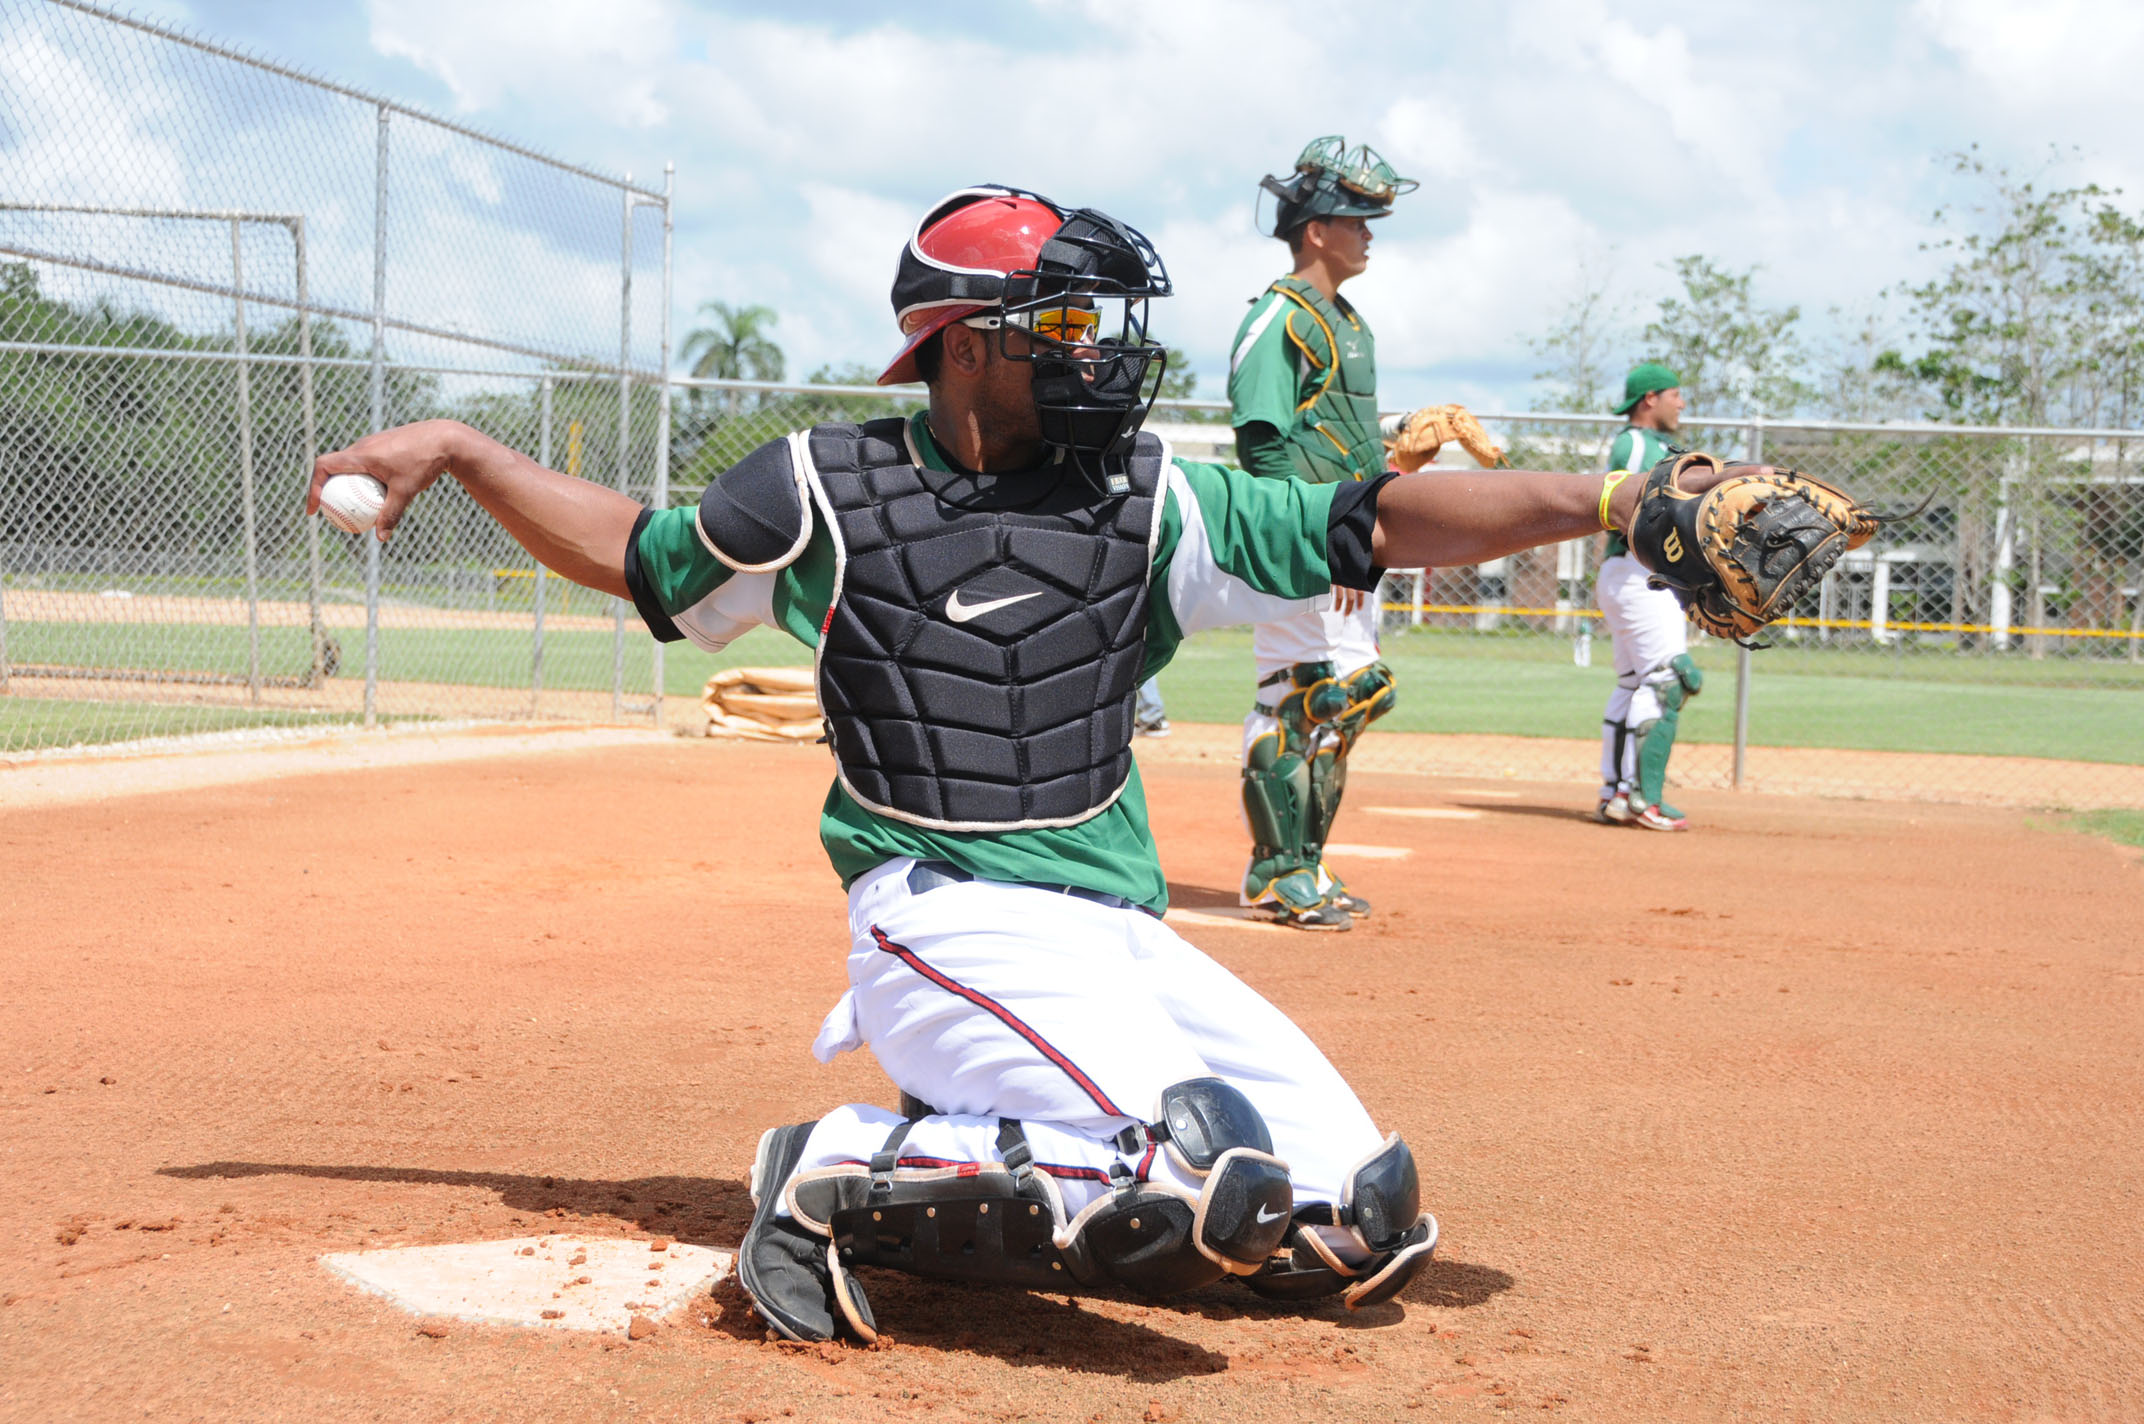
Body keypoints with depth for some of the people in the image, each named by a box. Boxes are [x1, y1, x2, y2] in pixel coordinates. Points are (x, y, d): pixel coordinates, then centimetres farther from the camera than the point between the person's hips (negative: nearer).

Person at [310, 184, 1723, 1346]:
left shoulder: (1150, 505, 9)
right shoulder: (827, 490, 4)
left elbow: (1377, 522, 1)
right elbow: (641, 555, 20)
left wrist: (1608, 498, -10)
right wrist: (458, 449, 16)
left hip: (1125, 935, 6)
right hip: (948, 917, -6)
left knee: (1371, 1228, -2)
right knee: (1218, 1182, -28)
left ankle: (984, 1149, 10)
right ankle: (850, 1177, -10)